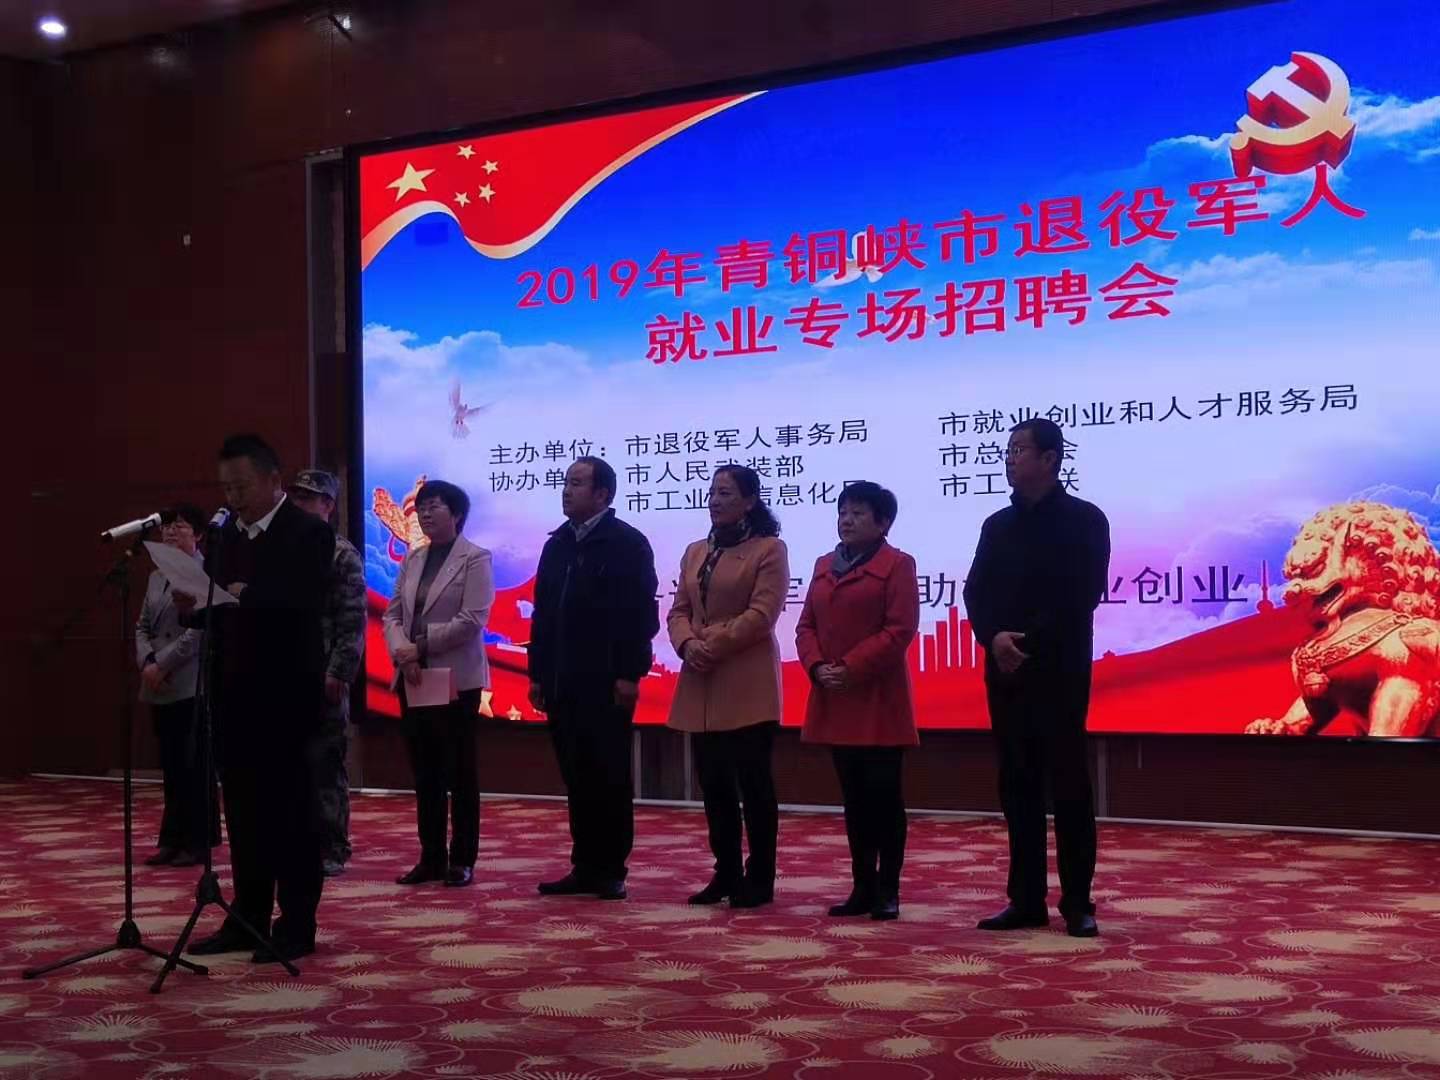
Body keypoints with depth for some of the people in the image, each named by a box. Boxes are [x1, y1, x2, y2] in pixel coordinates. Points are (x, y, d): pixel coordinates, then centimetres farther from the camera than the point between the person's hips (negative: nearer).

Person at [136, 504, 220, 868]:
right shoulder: (156, 576, 17)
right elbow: (143, 627, 15)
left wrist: (162, 665, -14)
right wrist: (146, 662, -3)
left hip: (193, 685, -7)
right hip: (159, 688, 7)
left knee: (194, 765, -2)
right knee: (171, 766, 10)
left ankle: (198, 841, 5)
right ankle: (174, 839, 15)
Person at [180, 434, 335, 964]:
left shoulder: (309, 533, -8)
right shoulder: (227, 534, 13)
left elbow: (305, 606, -20)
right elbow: (216, 601, 9)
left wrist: (248, 596, -31)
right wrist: (194, 599, -11)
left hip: (283, 695, -7)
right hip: (233, 694, 7)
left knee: (289, 811, -1)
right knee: (243, 812, 12)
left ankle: (297, 927, 6)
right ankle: (247, 919, 20)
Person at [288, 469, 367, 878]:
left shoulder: (342, 555, -3)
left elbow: (353, 622, -9)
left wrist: (338, 673, -16)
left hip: (324, 679, -5)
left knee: (326, 767, 0)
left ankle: (331, 851, 7)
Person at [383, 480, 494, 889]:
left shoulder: (475, 559, -6)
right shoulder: (413, 558, 13)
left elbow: (472, 620, -15)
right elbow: (393, 614, 9)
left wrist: (420, 646, -14)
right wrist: (402, 653, -10)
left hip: (455, 680, -6)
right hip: (412, 680, 6)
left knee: (460, 774, 1)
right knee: (424, 774, 9)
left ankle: (462, 861, 8)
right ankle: (431, 858, 16)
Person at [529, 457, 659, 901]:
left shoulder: (628, 543, -5)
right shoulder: (557, 544, 15)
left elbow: (641, 612, -10)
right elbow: (542, 612, 17)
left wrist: (630, 674, -15)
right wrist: (537, 673, 13)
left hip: (606, 682, -6)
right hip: (562, 683, 6)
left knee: (610, 778, 1)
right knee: (576, 778, 9)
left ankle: (611, 870, 8)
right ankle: (585, 867, 16)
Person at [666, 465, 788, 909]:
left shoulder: (769, 549, -3)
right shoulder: (695, 551, 17)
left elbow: (761, 614, -12)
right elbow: (679, 611, 12)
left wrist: (712, 645, -16)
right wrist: (687, 644, -8)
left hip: (747, 687, -6)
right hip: (701, 687, 6)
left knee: (753, 782, -2)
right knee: (714, 783, 9)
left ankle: (760, 878, 6)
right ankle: (726, 873, 18)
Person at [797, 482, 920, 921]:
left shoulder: (897, 565, -4)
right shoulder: (823, 566, 16)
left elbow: (900, 629, -14)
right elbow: (806, 626, 13)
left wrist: (850, 668, -17)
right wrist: (817, 666, -6)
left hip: (878, 699, -6)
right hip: (834, 700, 6)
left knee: (884, 794, -2)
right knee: (853, 798, 10)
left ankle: (888, 890, 5)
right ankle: (862, 887, 15)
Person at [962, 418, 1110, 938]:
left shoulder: (1084, 520, -2)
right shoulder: (996, 525, 13)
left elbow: (1080, 597, -12)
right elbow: (976, 593, 6)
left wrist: (1028, 642, -16)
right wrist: (995, 637, -13)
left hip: (1059, 672, -5)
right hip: (1005, 672, 5)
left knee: (1069, 786, -1)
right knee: (1018, 787, 7)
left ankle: (1078, 903, 5)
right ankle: (1027, 900, 13)